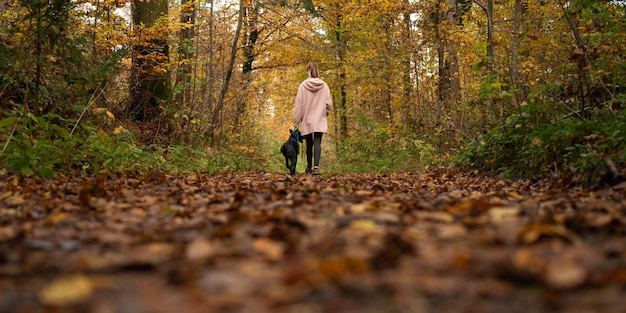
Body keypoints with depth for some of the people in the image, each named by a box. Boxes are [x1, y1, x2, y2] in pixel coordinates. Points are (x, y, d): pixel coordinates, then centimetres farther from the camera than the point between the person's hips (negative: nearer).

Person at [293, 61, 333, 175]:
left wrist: (296, 120, 2)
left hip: (307, 120, 0)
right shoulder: (324, 85, -2)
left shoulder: (303, 85, -5)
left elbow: (299, 104, -3)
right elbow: (329, 102, 1)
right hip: (320, 120, 0)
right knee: (317, 143, -6)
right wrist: (326, 112, 20)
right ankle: (316, 166, -23)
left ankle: (309, 168, 24)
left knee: (309, 144, 13)